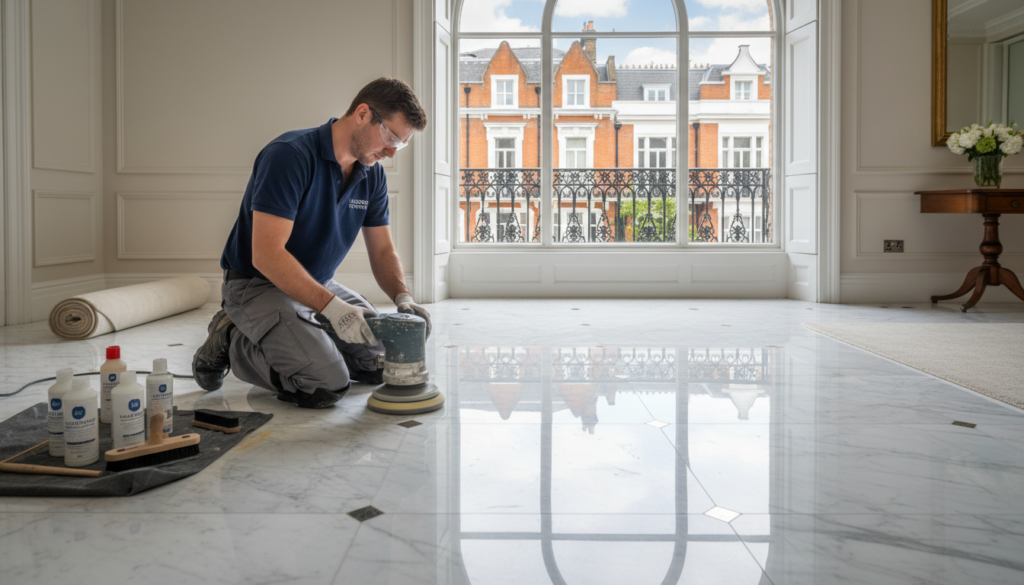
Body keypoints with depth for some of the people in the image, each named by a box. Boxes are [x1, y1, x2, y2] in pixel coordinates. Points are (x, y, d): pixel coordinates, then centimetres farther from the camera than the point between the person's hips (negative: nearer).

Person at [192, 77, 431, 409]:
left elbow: (382, 251, 4)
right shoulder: (290, 156, -25)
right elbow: (266, 255, -31)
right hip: (257, 285, -8)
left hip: (318, 285, 8)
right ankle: (232, 342, 0)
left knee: (381, 363, 3)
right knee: (326, 385, -23)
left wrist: (403, 298, -16)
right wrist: (333, 308, -36)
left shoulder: (372, 175, -1)